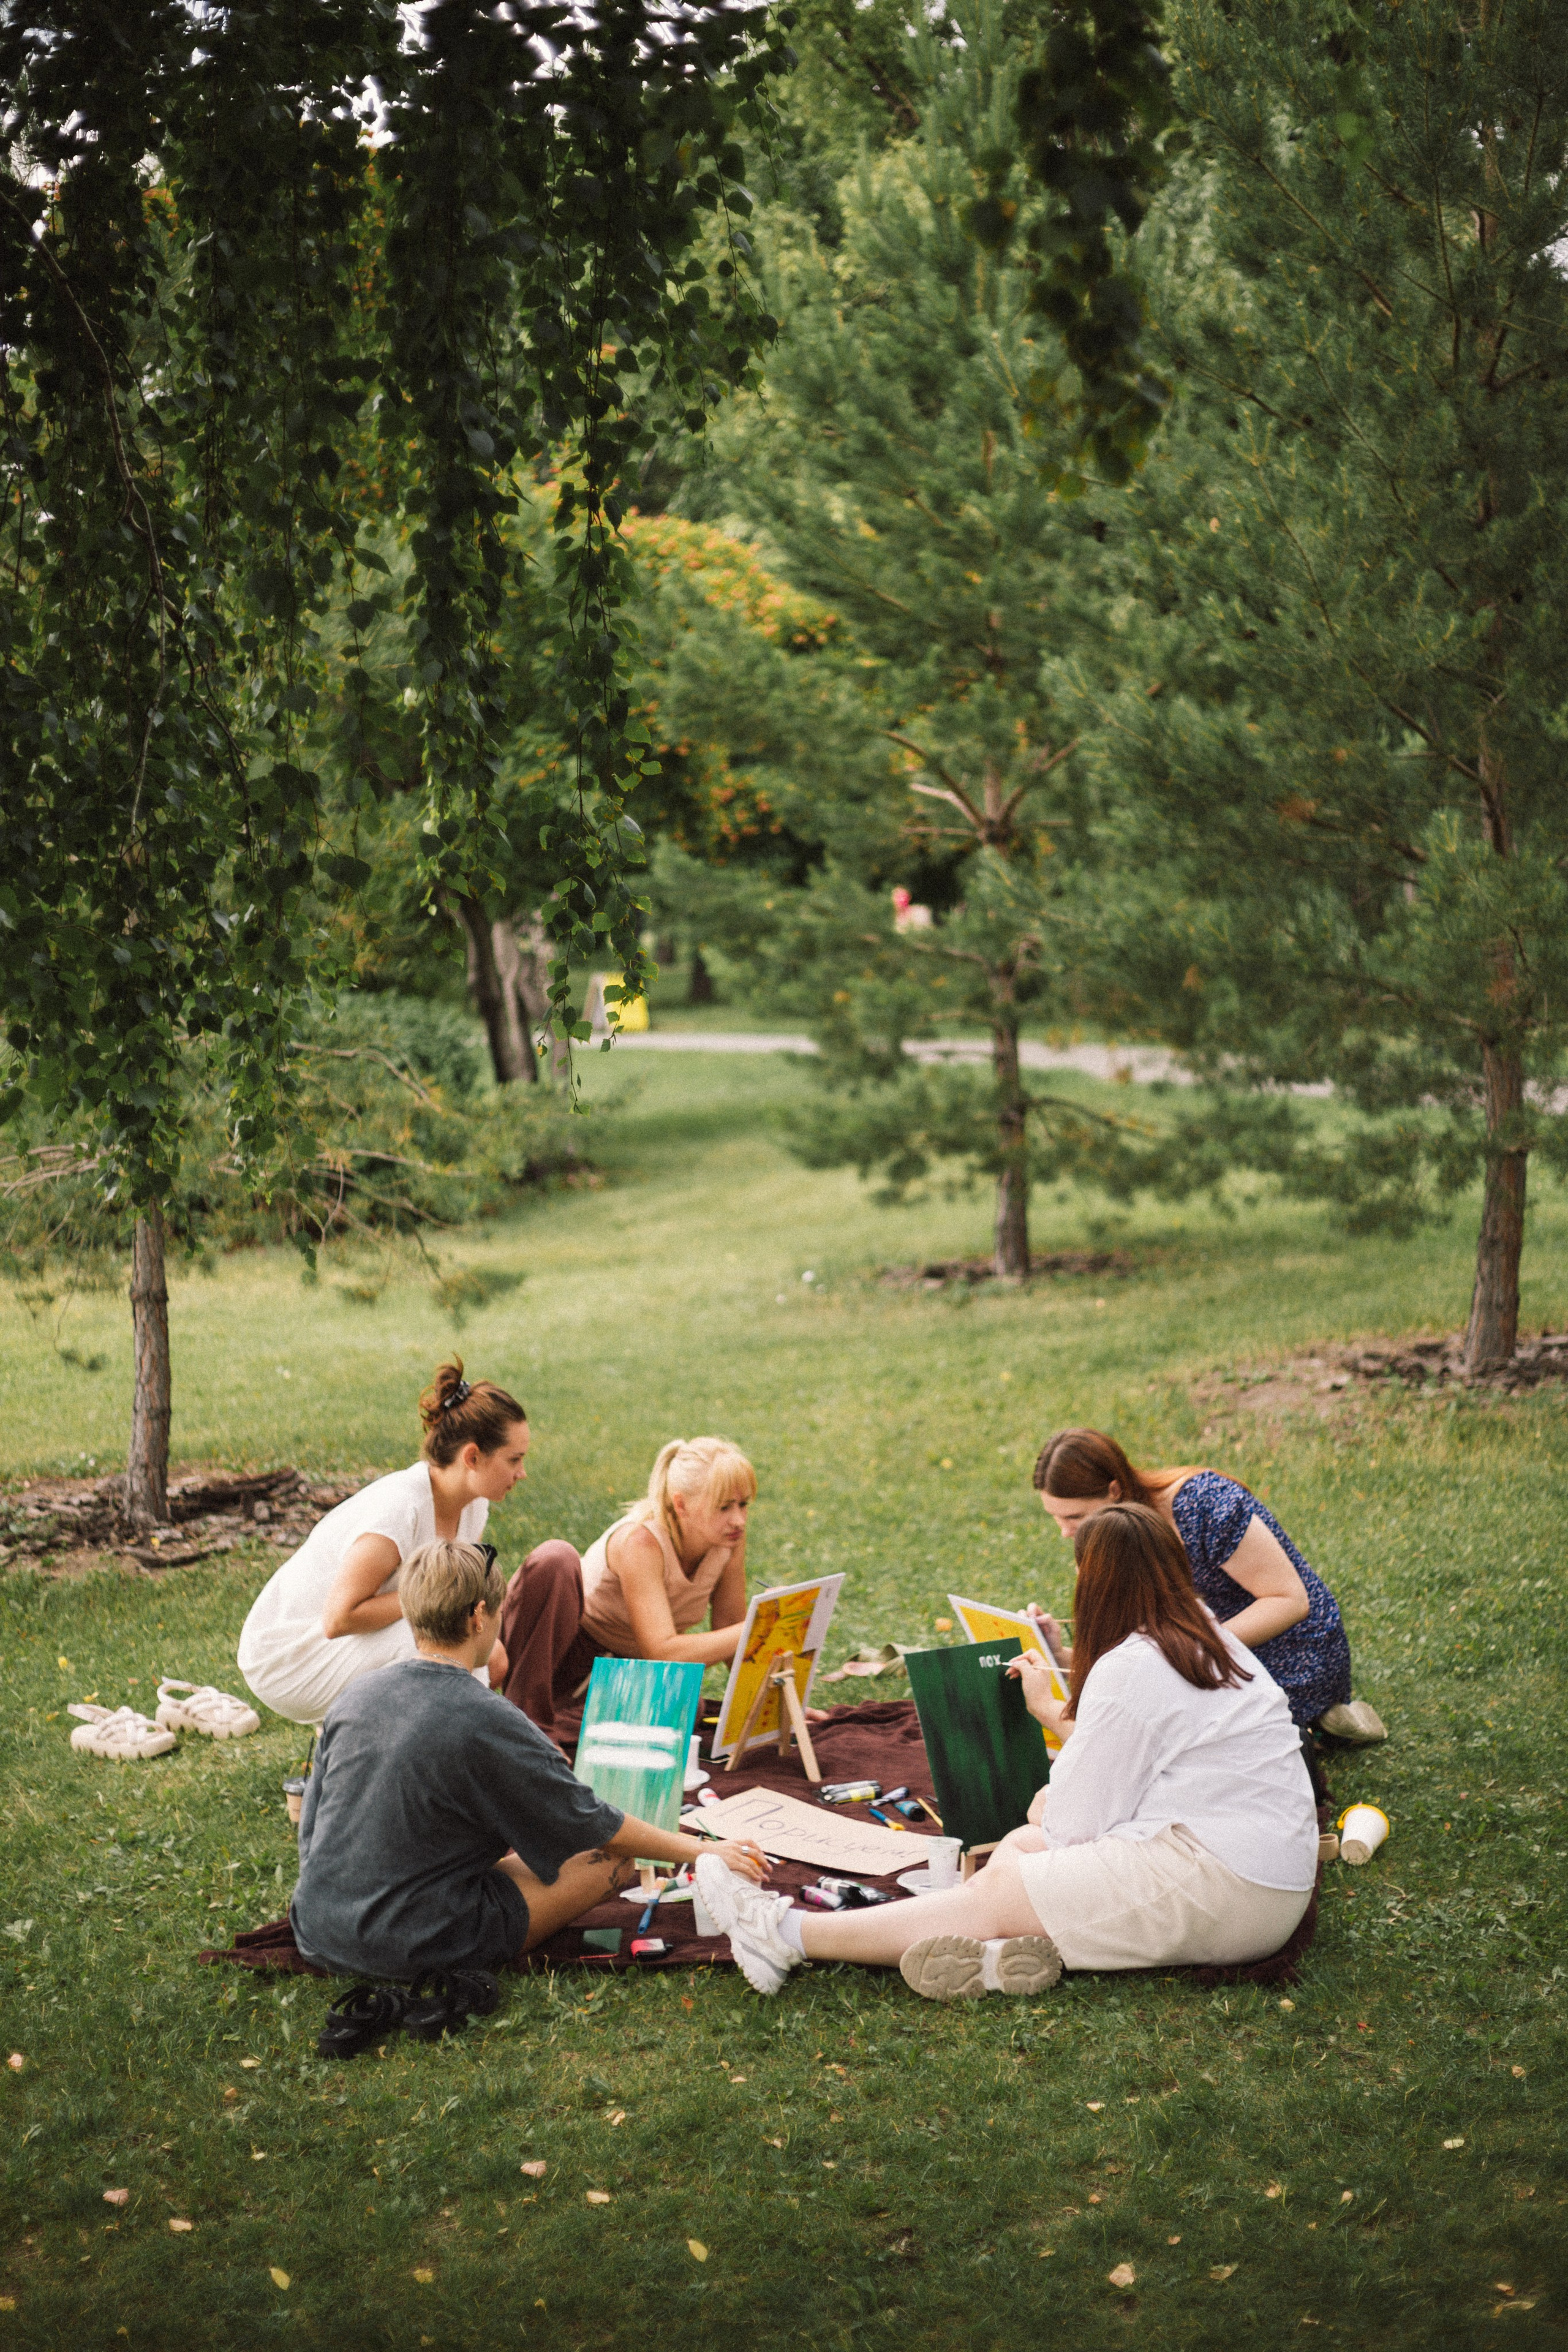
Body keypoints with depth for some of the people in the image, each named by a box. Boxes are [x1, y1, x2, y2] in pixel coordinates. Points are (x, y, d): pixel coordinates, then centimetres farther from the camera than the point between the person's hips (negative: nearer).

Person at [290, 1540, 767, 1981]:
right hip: (418, 1948, -6)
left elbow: (311, 1832, 12)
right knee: (613, 1856, 4)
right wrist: (702, 1851, 6)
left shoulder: (353, 1696, 0)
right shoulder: (490, 1723, -19)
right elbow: (593, 1825, -7)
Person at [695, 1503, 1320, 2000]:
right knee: (1018, 1848, 8)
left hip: (1221, 1889, -9)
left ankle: (788, 1936, -7)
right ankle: (1008, 1950, -22)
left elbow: (1078, 1821, -9)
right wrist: (1049, 1709, 38)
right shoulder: (1209, 1640, 15)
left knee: (999, 1891, -8)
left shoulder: (1130, 1670, -15)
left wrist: (1045, 1811, 14)